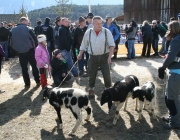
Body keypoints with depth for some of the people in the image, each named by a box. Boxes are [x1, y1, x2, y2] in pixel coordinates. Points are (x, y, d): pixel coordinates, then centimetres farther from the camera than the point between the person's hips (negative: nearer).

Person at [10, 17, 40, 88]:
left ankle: (27, 84, 10)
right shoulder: (27, 29, -10)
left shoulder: (13, 30, 1)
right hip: (30, 50, -2)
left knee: (24, 68, 9)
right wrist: (34, 47, 5)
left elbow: (11, 42, 6)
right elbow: (34, 39, -11)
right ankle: (38, 81, 17)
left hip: (20, 52, 2)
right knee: (34, 66, 12)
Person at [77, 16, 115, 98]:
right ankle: (91, 91, 26)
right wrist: (80, 54, 4)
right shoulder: (88, 32, 0)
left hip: (104, 57, -1)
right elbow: (84, 45, 9)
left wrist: (110, 56, -19)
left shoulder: (107, 32, -5)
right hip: (93, 57, 1)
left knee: (107, 75, 0)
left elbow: (112, 45, -9)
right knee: (92, 75, 10)